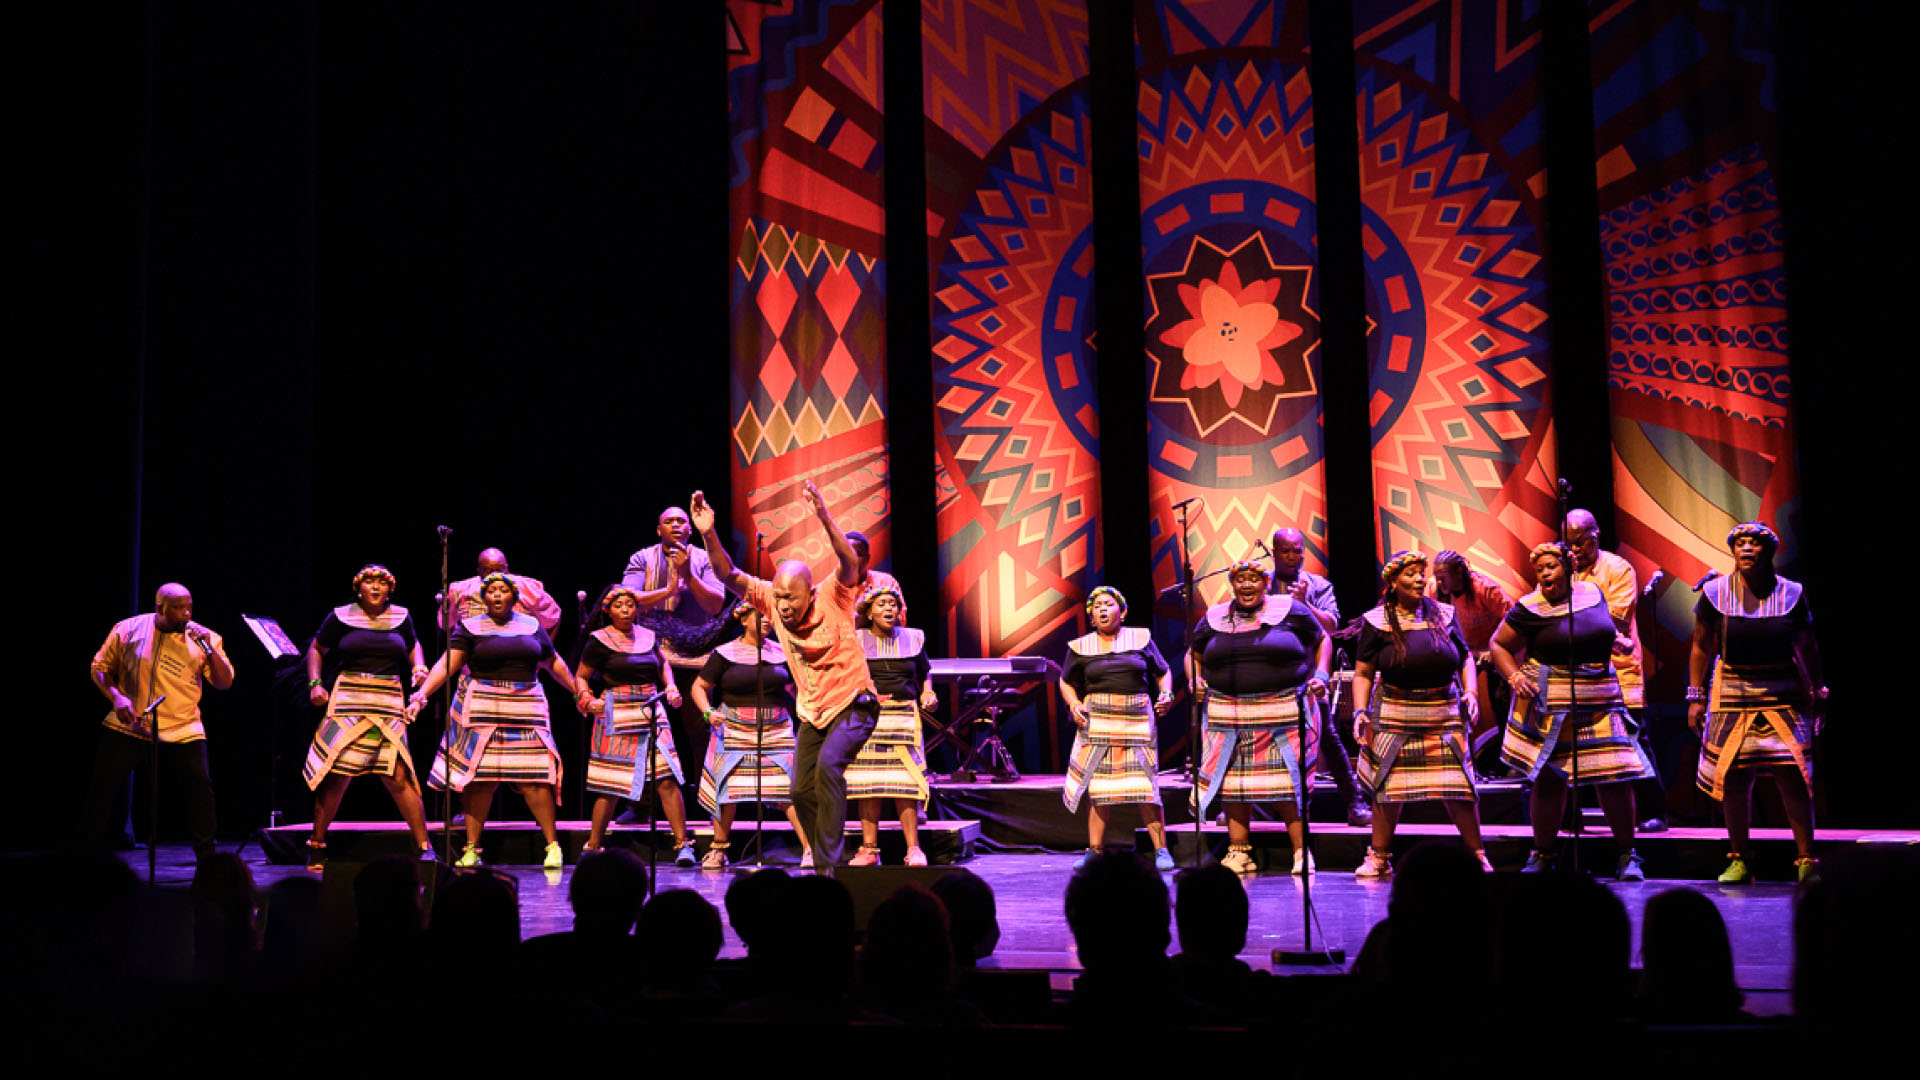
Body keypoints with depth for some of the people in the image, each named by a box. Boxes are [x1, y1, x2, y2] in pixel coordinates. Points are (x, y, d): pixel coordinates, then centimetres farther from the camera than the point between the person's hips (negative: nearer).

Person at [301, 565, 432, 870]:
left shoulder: (401, 617, 10)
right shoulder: (341, 617, 3)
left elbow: (412, 647, 27)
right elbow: (317, 649, 14)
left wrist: (419, 667, 7)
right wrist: (315, 684, 2)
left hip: (389, 704, 1)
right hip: (348, 702, -1)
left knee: (399, 776, -6)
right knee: (336, 775, -2)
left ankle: (424, 847, 0)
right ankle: (316, 845, 14)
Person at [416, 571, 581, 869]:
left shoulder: (531, 625, 13)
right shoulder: (470, 627, 5)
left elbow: (553, 663, 24)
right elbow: (447, 664, -3)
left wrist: (578, 691, 28)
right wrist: (421, 694, -14)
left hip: (525, 708, 1)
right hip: (482, 709, -1)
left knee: (534, 777, -5)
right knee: (479, 778, -2)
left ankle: (553, 845, 2)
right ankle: (471, 850, 7)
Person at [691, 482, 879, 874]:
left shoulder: (833, 598, -19)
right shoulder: (772, 600, -7)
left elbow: (850, 562, -37)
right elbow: (729, 575, -12)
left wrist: (824, 518, -52)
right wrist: (708, 535, -29)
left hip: (853, 705, -6)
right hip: (813, 712, 6)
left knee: (828, 764, -29)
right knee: (801, 790, 7)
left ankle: (829, 863, -25)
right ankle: (824, 860, 28)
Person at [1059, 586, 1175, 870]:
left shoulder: (1141, 639, 7)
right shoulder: (1081, 647, 8)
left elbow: (1163, 672, 16)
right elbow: (1066, 682, 18)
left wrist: (1166, 695, -2)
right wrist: (1073, 704, 0)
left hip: (1137, 719, -1)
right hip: (1097, 721, 1)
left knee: (1146, 783, -6)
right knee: (1097, 785, 1)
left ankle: (1161, 850, -1)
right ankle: (1094, 851, 8)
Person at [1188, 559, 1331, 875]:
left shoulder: (1290, 610, 4)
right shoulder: (1214, 618, 10)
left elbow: (1322, 639, 14)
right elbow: (1193, 655, 23)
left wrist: (1321, 676, 0)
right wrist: (1194, 679, 4)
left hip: (1285, 713, -2)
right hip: (1228, 715, 3)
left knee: (1289, 782, -5)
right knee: (1233, 784, 1)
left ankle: (1302, 853, 4)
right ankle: (1239, 853, 11)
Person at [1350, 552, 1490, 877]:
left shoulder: (1443, 614, 7)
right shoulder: (1377, 621, 1)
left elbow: (1465, 657, 16)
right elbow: (1363, 673, 2)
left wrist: (1470, 692, 2)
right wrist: (1360, 710, -8)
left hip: (1445, 713, 1)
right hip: (1395, 714, -1)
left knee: (1458, 787, -1)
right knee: (1387, 786, 1)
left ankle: (1478, 856, 13)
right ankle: (1379, 858, 13)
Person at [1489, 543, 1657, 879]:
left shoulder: (1592, 593, 9)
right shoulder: (1530, 609, -4)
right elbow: (1498, 645, 3)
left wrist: (1618, 640, 12)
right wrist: (1514, 676, -11)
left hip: (1600, 699, 3)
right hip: (1550, 703, -3)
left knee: (1616, 775, -2)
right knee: (1548, 778, 0)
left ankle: (1627, 855, 11)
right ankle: (1542, 854, 16)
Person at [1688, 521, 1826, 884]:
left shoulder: (1791, 593, 2)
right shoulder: (1715, 593, 1)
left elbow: (1807, 649, 9)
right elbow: (1701, 648, 5)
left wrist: (1818, 694, 8)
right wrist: (1696, 697, 2)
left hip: (1783, 694, 0)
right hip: (1732, 693, 0)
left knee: (1793, 778, -8)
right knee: (1733, 780, 1)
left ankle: (1806, 862, 1)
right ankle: (1739, 863, 13)